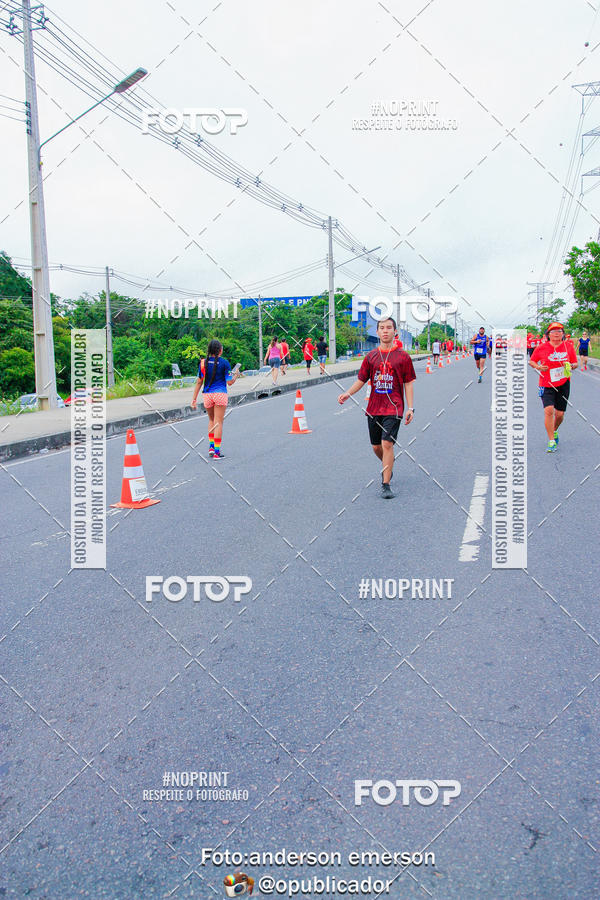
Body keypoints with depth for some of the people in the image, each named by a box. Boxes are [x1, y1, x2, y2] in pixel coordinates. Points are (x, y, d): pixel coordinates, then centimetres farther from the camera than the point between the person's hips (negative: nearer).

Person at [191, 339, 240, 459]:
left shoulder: (203, 362, 2)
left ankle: (211, 446, 16)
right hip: (220, 394, -3)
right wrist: (236, 375, 17)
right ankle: (217, 451, 1)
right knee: (218, 422, 2)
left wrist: (194, 399, 4)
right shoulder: (224, 362, -5)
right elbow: (230, 382, -4)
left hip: (207, 395, 3)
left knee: (211, 420, 23)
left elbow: (199, 381, 1)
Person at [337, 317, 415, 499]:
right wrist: (348, 393, -7)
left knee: (387, 443, -14)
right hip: (374, 407, 4)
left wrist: (410, 408, -6)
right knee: (376, 446, 11)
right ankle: (388, 467, 41)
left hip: (393, 408, -4)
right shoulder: (371, 356, 8)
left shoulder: (402, 356, 0)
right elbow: (361, 380, 11)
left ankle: (386, 485, -7)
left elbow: (408, 384, 1)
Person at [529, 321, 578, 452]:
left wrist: (571, 366, -13)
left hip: (563, 384, 2)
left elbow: (575, 363, 10)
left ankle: (554, 431, 39)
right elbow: (531, 361, 8)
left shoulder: (568, 346, 0)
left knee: (559, 414, 5)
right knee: (548, 410, -18)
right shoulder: (541, 348, -5)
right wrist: (538, 367, -12)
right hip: (547, 385, -2)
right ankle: (551, 441, -10)